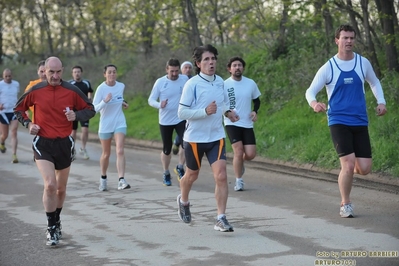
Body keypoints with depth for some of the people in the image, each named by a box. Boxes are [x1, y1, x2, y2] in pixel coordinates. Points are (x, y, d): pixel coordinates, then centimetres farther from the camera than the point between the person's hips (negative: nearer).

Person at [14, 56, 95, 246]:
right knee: (50, 185, -19)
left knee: (61, 188, 14)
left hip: (64, 143, 2)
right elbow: (19, 109, 11)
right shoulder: (35, 91, -4)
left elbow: (90, 109, 5)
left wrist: (76, 115, -15)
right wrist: (28, 124, -6)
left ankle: (56, 220, 38)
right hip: (42, 143, -2)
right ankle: (52, 229, -7)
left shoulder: (72, 91, -4)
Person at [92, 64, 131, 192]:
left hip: (120, 123, 2)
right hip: (105, 125, -2)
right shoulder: (101, 88, -11)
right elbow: (94, 108, -15)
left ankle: (121, 181, -21)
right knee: (106, 154, 11)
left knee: (120, 151, -15)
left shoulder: (121, 86, 1)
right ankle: (103, 179, 33)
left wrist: (123, 103, 3)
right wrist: (105, 101, -31)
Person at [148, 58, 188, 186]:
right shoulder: (160, 82, -7)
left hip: (181, 119, 0)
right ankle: (166, 174, 27)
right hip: (165, 121, 0)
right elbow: (151, 100, -5)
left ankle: (180, 168, 4)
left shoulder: (185, 79, -3)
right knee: (167, 149, 8)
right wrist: (160, 105, -24)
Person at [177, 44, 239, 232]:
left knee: (221, 176, -13)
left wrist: (227, 112, 0)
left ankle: (221, 219, -8)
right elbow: (182, 112, -17)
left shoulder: (220, 81, 2)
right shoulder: (192, 84, -15)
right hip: (194, 138, -3)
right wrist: (205, 111, -28)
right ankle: (183, 201, 48)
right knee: (192, 176, 16)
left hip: (216, 137, 3)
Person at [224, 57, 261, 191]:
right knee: (238, 152, -13)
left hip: (247, 124, 3)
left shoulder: (251, 83, 3)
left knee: (250, 154, -4)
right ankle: (239, 181, 4)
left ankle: (240, 162, 32)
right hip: (232, 124, -3)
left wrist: (255, 111, -3)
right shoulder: (224, 85, -6)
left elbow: (256, 100, 17)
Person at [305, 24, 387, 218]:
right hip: (338, 121, -3)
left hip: (360, 122, 3)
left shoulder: (363, 63, 4)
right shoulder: (328, 68, -5)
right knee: (348, 164, -16)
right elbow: (310, 91, -6)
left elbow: (374, 82, 22)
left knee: (364, 169, -3)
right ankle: (345, 204, 4)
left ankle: (348, 171, 34)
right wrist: (314, 103, -30)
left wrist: (381, 102, 6)